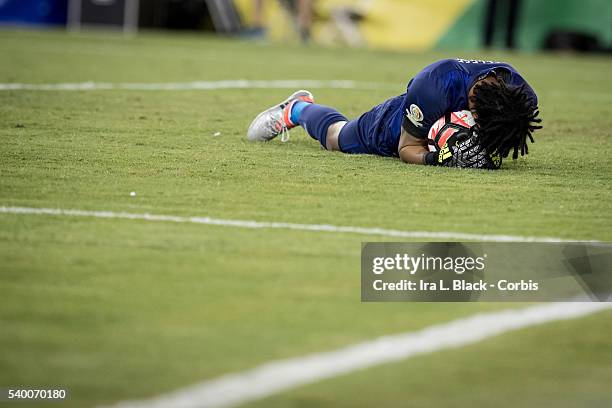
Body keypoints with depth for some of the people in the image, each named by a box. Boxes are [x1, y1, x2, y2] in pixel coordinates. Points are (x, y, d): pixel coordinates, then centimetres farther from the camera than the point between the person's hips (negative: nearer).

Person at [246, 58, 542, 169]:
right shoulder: (435, 84, -49)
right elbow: (407, 147, -33)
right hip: (392, 133, -4)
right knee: (337, 137, 26)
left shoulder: (523, 100, -37)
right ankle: (298, 108, 59)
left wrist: (489, 156, -39)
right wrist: (434, 158, -55)